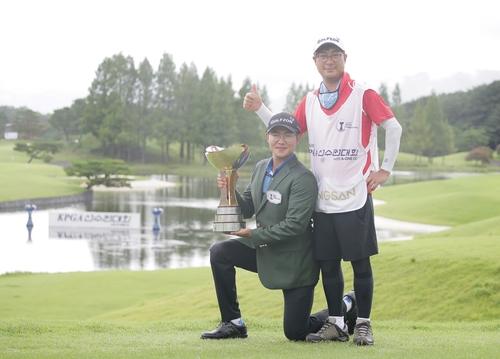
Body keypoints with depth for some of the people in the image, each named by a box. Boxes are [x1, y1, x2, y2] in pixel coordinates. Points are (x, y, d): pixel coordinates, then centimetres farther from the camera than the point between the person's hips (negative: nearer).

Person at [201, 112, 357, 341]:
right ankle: (233, 324, 0)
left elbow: (295, 225, -26)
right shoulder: (260, 168, 4)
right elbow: (248, 209, 8)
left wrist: (253, 234, -21)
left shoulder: (303, 178, -21)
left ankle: (346, 307, 26)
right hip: (264, 251, 7)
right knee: (219, 253, -13)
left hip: (295, 261, -7)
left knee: (295, 333, -2)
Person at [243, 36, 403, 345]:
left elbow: (394, 128, -5)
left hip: (355, 197, -5)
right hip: (323, 200, 5)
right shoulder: (310, 102, 10)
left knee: (360, 262, 0)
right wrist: (259, 109, 4)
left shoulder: (363, 95, -6)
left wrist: (385, 169, -6)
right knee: (328, 263, 8)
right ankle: (335, 322, 20)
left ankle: (363, 323, 11)